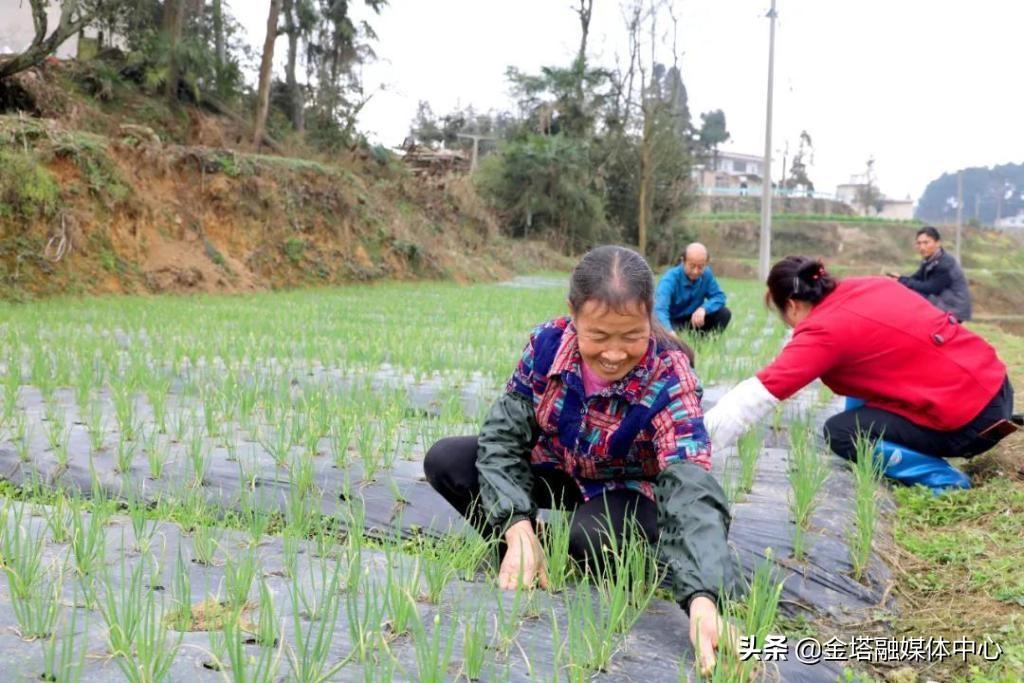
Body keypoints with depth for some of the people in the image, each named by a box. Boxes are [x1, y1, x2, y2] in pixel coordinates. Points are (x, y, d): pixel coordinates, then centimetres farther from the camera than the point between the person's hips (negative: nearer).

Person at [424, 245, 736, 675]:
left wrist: (702, 599, -62)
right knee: (445, 461, -16)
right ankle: (526, 558, -3)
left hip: (624, 489, -3)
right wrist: (520, 533, -32)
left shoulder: (669, 380, -33)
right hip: (553, 469, 4)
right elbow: (504, 434, -17)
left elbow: (691, 489, -46)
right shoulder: (548, 343, -23)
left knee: (592, 536, -38)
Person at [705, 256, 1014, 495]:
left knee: (840, 432, 1)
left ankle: (942, 477, -5)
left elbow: (758, 393, -18)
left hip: (971, 420, -9)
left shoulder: (826, 331, -15)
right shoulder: (865, 286, 5)